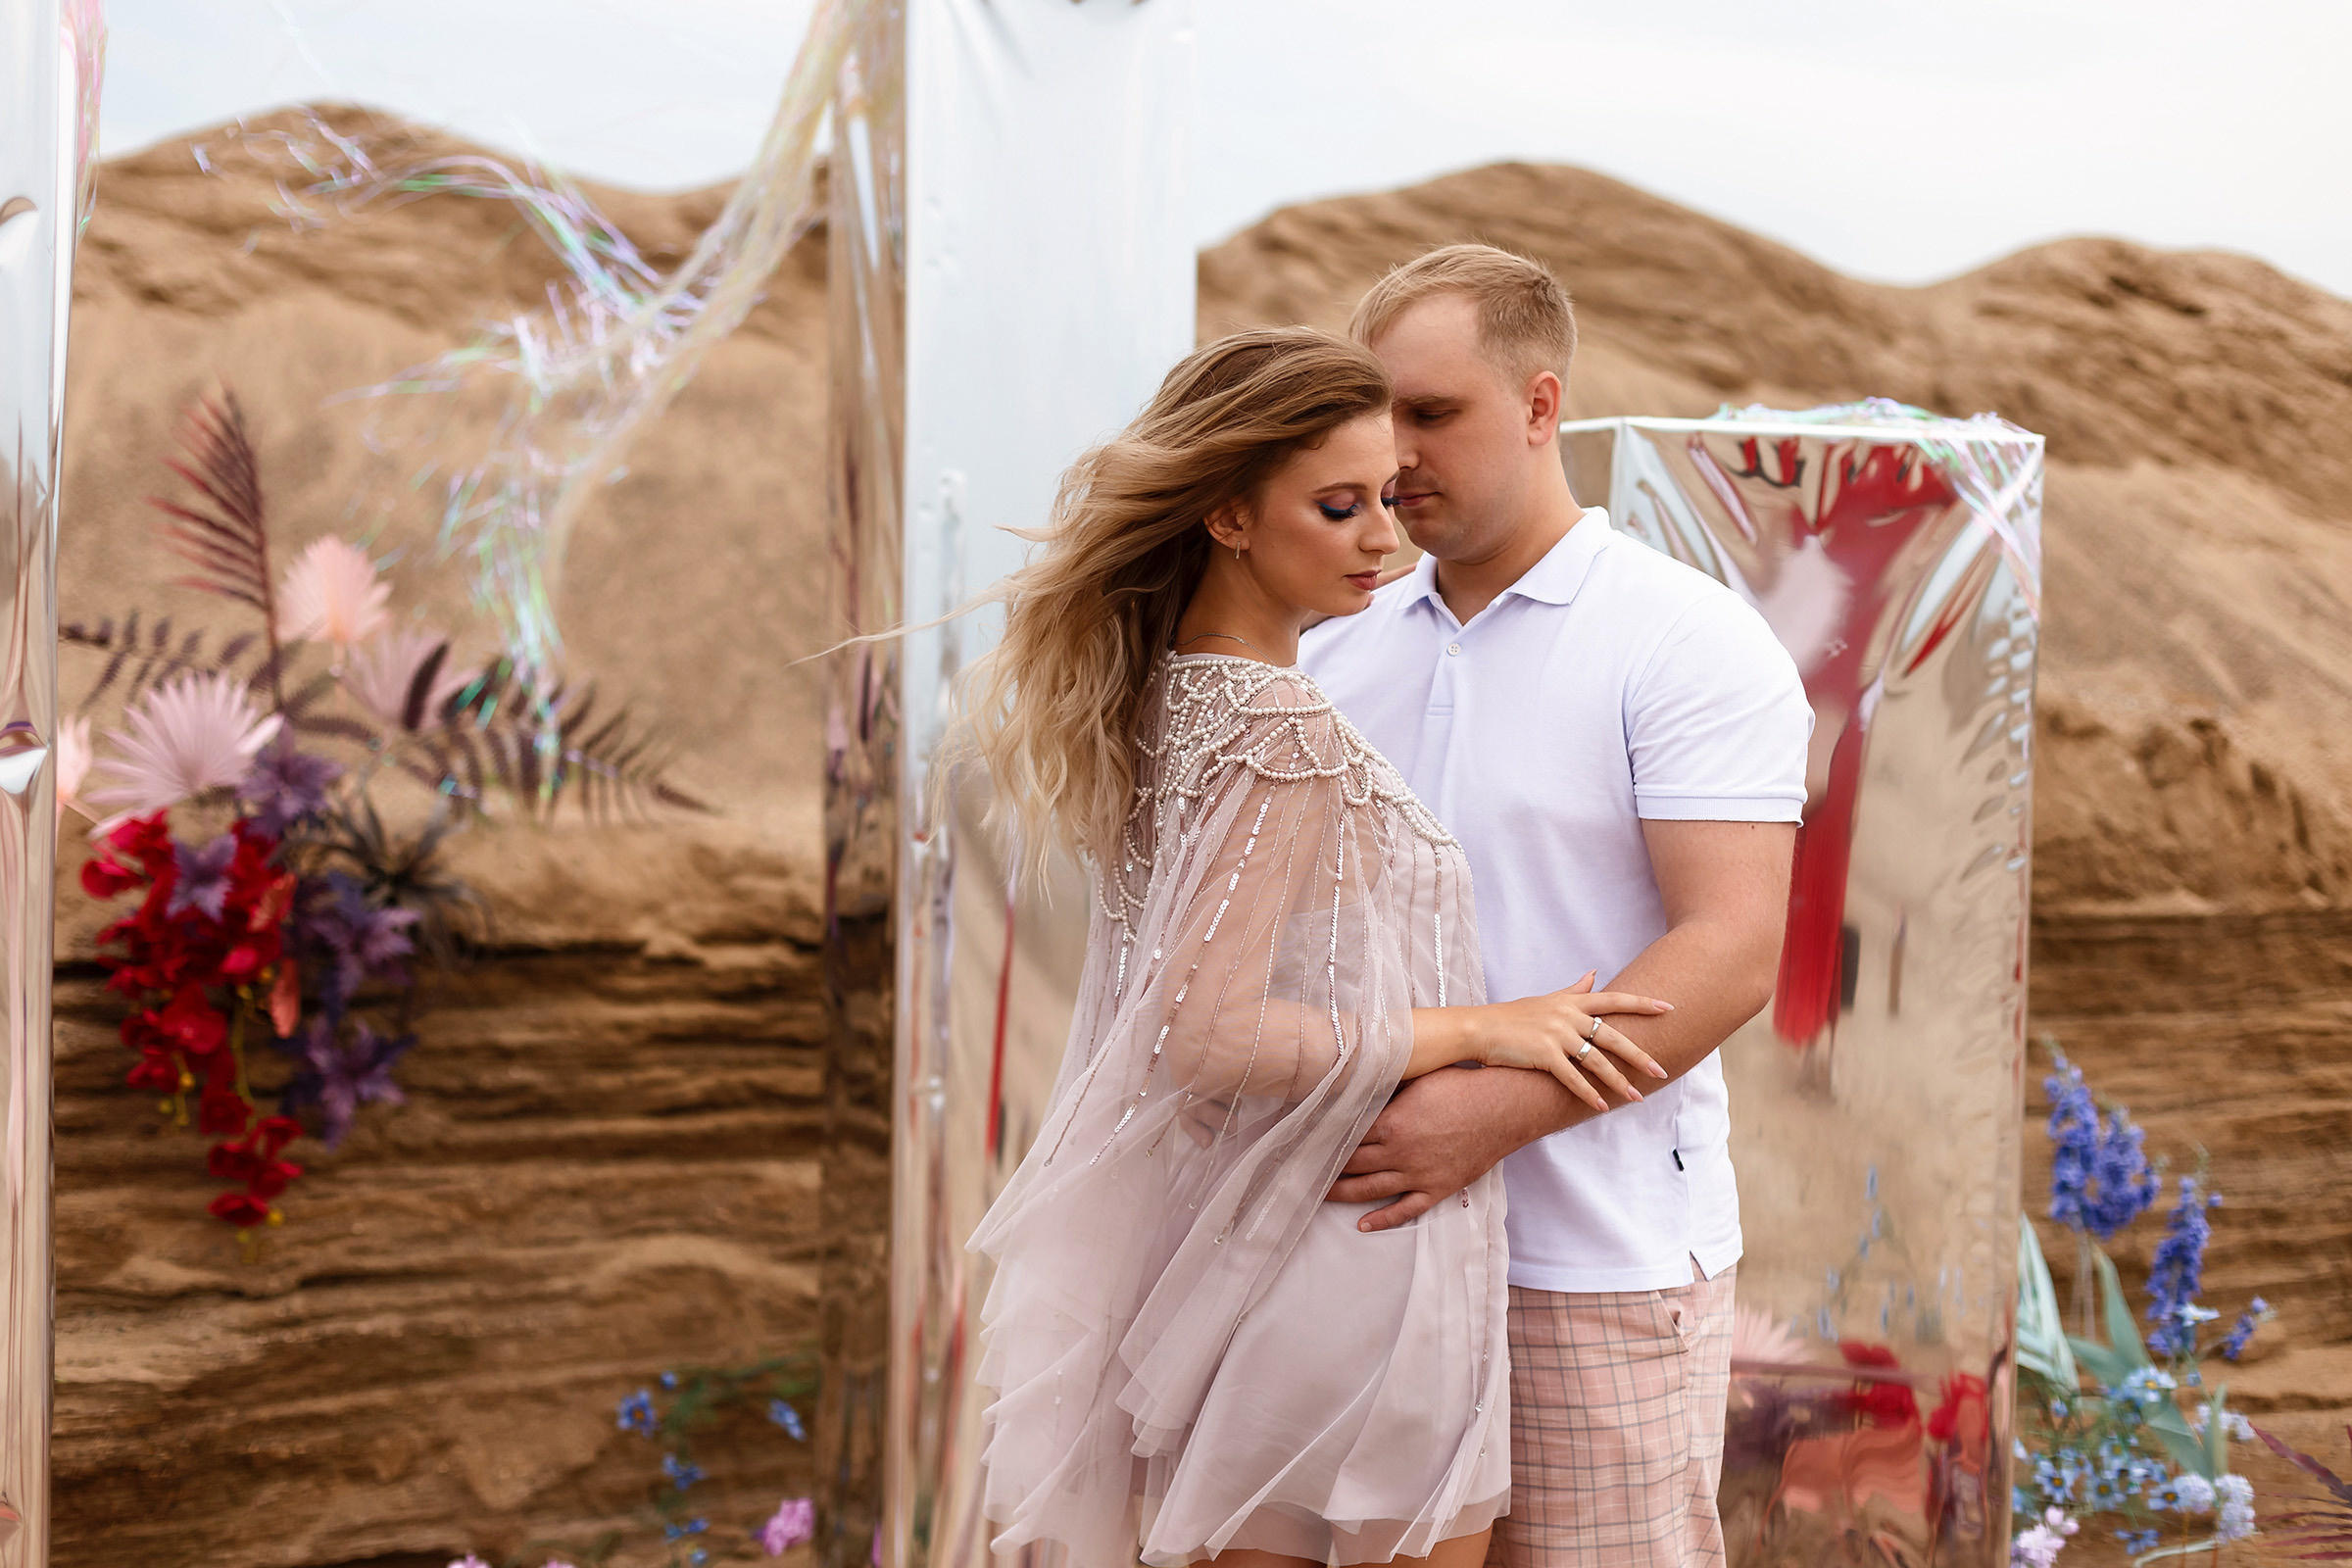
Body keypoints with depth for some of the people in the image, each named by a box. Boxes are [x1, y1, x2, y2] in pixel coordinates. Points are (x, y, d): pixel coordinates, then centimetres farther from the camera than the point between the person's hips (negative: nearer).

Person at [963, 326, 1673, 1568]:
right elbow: (1207, 1033, -27)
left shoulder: (1170, 695, 6)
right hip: (1353, 1255, -9)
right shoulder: (1284, 739, -22)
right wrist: (1476, 1032, -19)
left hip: (1229, 1240, 9)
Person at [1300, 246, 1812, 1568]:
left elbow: (1731, 952, -16)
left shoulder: (1688, 641, -6)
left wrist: (1494, 1113, -25)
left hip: (1597, 1262, -5)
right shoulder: (1340, 653, 12)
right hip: (1375, 1228, 5)